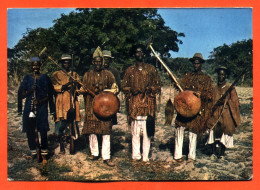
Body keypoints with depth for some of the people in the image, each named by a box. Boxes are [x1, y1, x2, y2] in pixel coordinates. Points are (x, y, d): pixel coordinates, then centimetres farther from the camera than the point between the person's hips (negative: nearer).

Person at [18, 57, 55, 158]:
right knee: (29, 128, 0)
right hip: (29, 107, 2)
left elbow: (50, 94, 8)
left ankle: (44, 149, 7)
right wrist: (30, 91, -12)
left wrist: (40, 101, -2)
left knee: (43, 129, -7)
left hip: (42, 106, -2)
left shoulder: (45, 77, 6)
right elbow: (21, 95, 6)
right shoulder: (27, 78, 9)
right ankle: (33, 149, 15)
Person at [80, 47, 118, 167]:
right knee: (91, 130, 4)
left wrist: (105, 91, -10)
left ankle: (106, 157, -1)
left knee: (106, 131, -4)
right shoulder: (87, 75, 11)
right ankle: (94, 153, 20)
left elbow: (115, 89, 7)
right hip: (91, 106, 2)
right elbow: (83, 90, 13)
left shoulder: (108, 74, 8)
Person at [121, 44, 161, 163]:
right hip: (134, 103, 0)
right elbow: (124, 86, 12)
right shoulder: (130, 70, 12)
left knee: (147, 131, -1)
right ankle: (135, 155, 9)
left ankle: (146, 156, 7)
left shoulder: (151, 69, 11)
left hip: (148, 103, 0)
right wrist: (132, 90, -8)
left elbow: (158, 85, 10)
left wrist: (149, 89, -10)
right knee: (135, 131, -1)